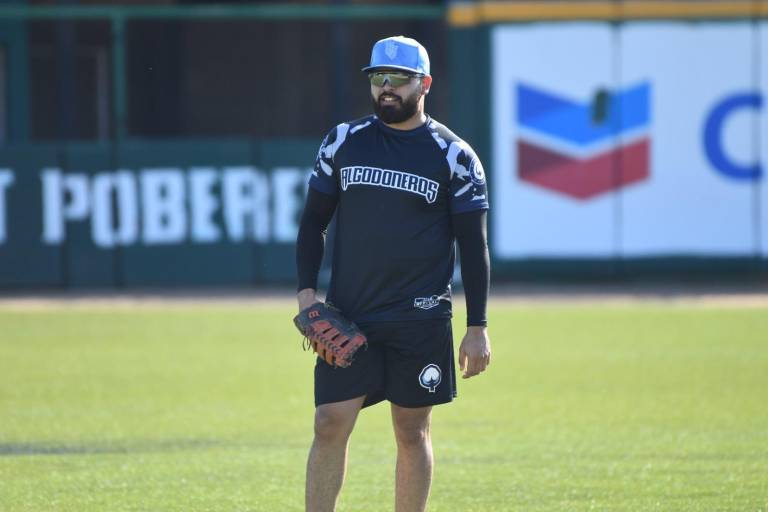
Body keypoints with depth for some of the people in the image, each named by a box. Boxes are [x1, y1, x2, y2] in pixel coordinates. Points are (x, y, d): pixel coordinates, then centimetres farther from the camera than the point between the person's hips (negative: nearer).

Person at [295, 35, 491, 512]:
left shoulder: (454, 155, -1)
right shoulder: (344, 141, 7)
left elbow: (474, 244, 0)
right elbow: (314, 219, 13)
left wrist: (478, 325, -5)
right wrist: (307, 291, 0)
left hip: (421, 320, -2)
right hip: (347, 318, 2)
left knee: (412, 432, 4)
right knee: (330, 425, -4)